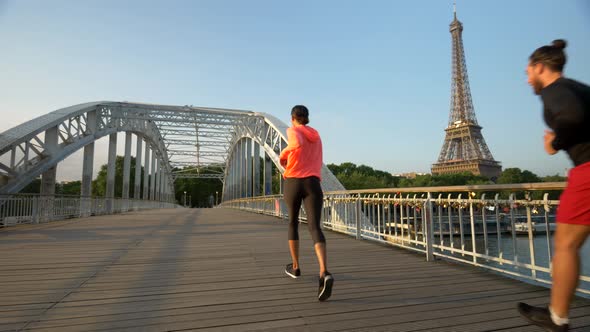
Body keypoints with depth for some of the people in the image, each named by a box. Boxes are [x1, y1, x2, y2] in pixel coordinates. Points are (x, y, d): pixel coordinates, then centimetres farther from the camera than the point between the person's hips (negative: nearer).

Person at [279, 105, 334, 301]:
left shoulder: (292, 130, 3)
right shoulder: (317, 136, 22)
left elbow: (297, 144, -21)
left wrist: (283, 154, -3)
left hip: (293, 183, -2)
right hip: (313, 184, 3)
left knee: (293, 221, 19)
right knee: (315, 228, -10)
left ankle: (295, 267, 30)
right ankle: (324, 273, -33)